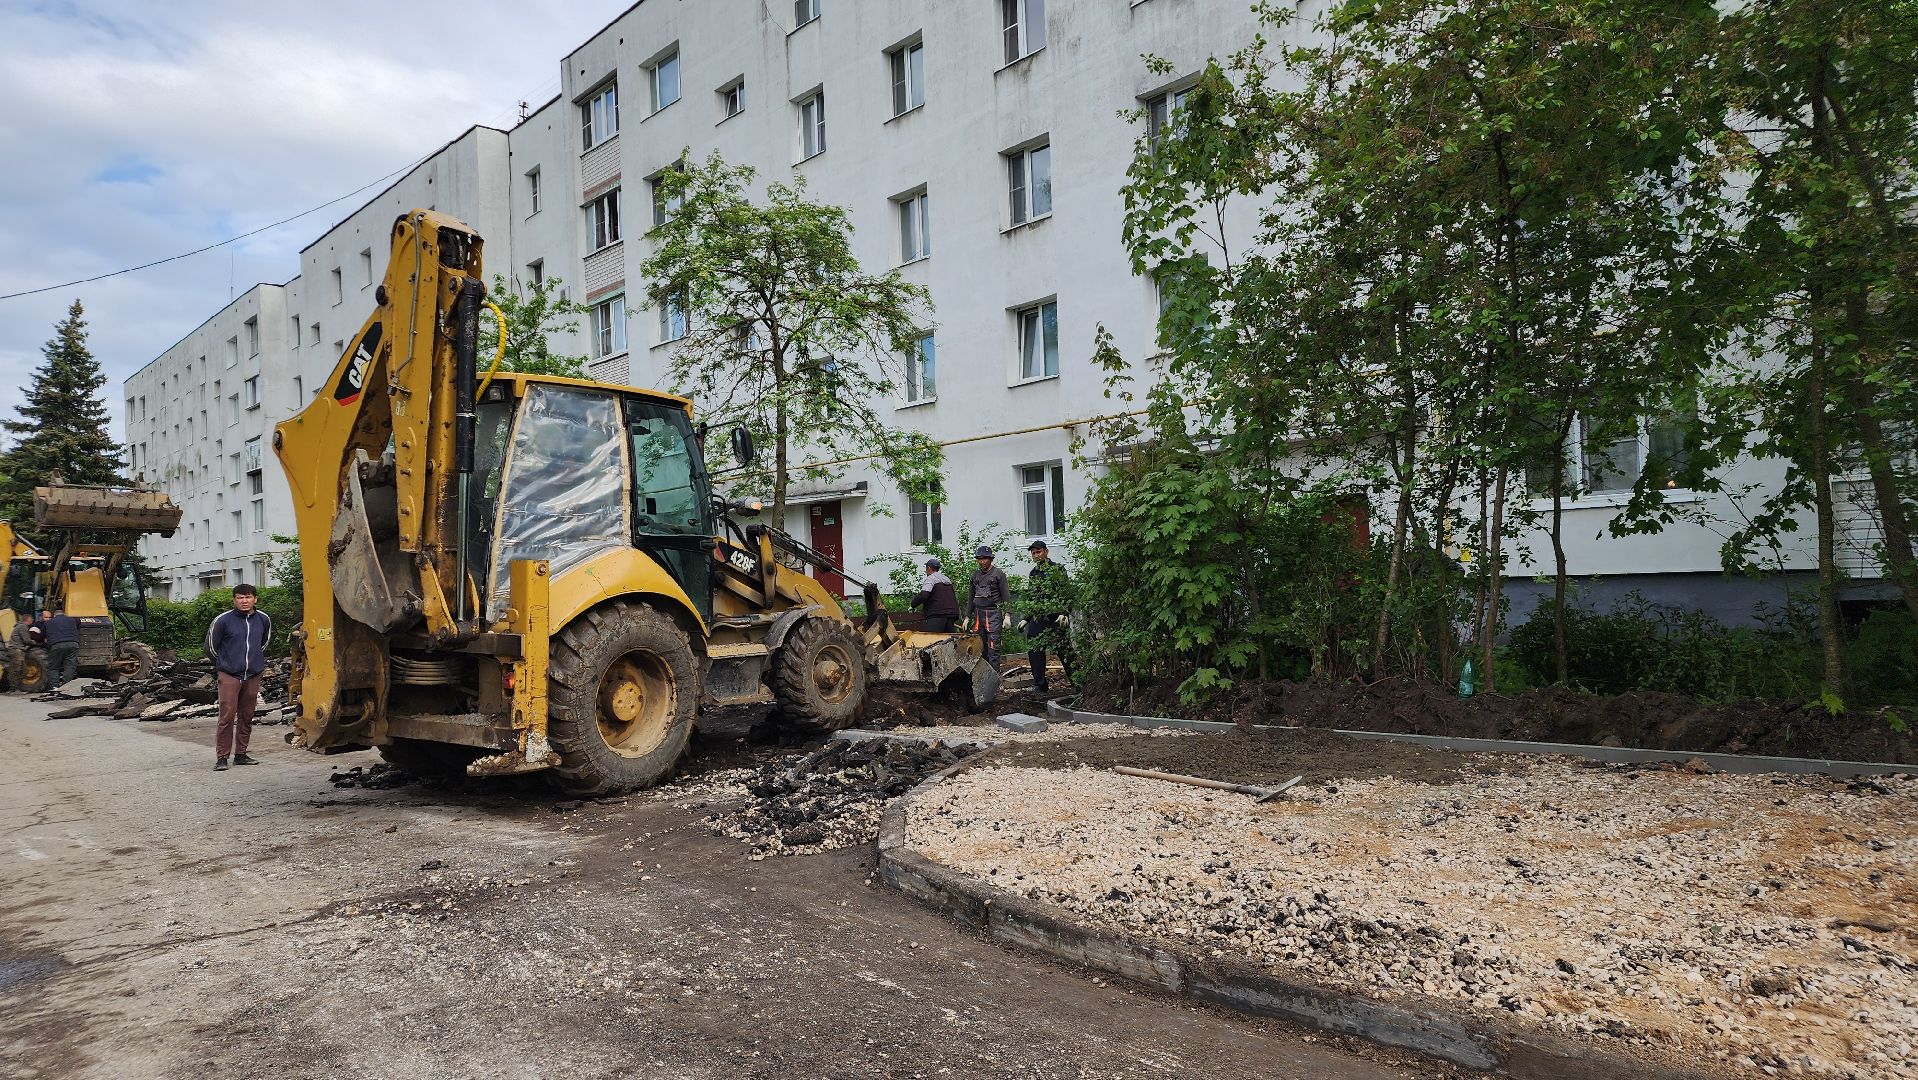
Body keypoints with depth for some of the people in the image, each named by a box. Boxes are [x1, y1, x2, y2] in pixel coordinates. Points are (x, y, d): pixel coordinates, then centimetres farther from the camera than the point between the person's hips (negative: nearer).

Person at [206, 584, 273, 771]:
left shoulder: (264, 619, 4)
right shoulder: (223, 620, -8)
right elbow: (211, 646, 5)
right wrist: (223, 664, 14)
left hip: (253, 676, 4)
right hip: (229, 676, -4)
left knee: (247, 717, 9)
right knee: (227, 716, -7)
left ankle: (241, 754, 18)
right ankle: (222, 757, -1)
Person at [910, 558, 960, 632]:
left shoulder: (931, 578, 0)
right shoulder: (947, 579, 24)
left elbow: (924, 595, -16)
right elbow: (955, 598, 26)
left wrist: (913, 604, -1)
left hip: (938, 616, -8)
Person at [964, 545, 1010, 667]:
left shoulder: (998, 574, 0)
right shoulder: (975, 575, 16)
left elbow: (1006, 597, -3)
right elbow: (970, 598, 22)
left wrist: (1006, 616, -12)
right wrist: (967, 617, 17)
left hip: (993, 613, -5)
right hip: (978, 614, 5)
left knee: (993, 647, -9)